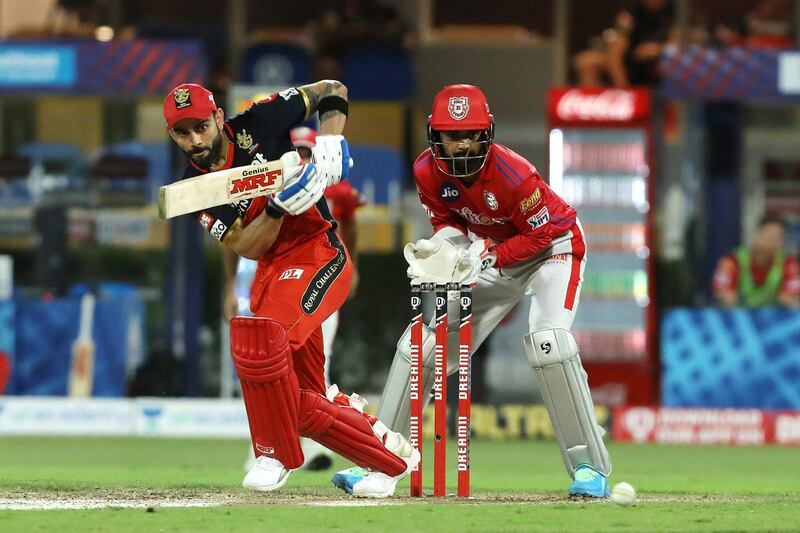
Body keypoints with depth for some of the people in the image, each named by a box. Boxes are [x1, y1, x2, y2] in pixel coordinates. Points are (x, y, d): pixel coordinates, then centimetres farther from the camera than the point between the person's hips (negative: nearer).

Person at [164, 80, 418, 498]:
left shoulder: (256, 125, -9)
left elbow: (331, 91, 3)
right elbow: (248, 249, -8)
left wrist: (329, 142, -14)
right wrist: (278, 204, -25)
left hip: (318, 252, -6)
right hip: (271, 271, 6)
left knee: (259, 337, -31)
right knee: (299, 401, 4)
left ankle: (274, 453, -15)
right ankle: (390, 456, 25)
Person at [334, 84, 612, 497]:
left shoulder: (513, 175, -34)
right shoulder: (427, 172, -16)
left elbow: (542, 234, -23)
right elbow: (448, 220, 0)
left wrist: (488, 258, -32)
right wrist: (443, 245, -22)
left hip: (552, 246, -6)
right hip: (491, 253, 6)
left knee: (547, 340, -31)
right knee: (421, 341, 0)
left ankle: (590, 467, -24)